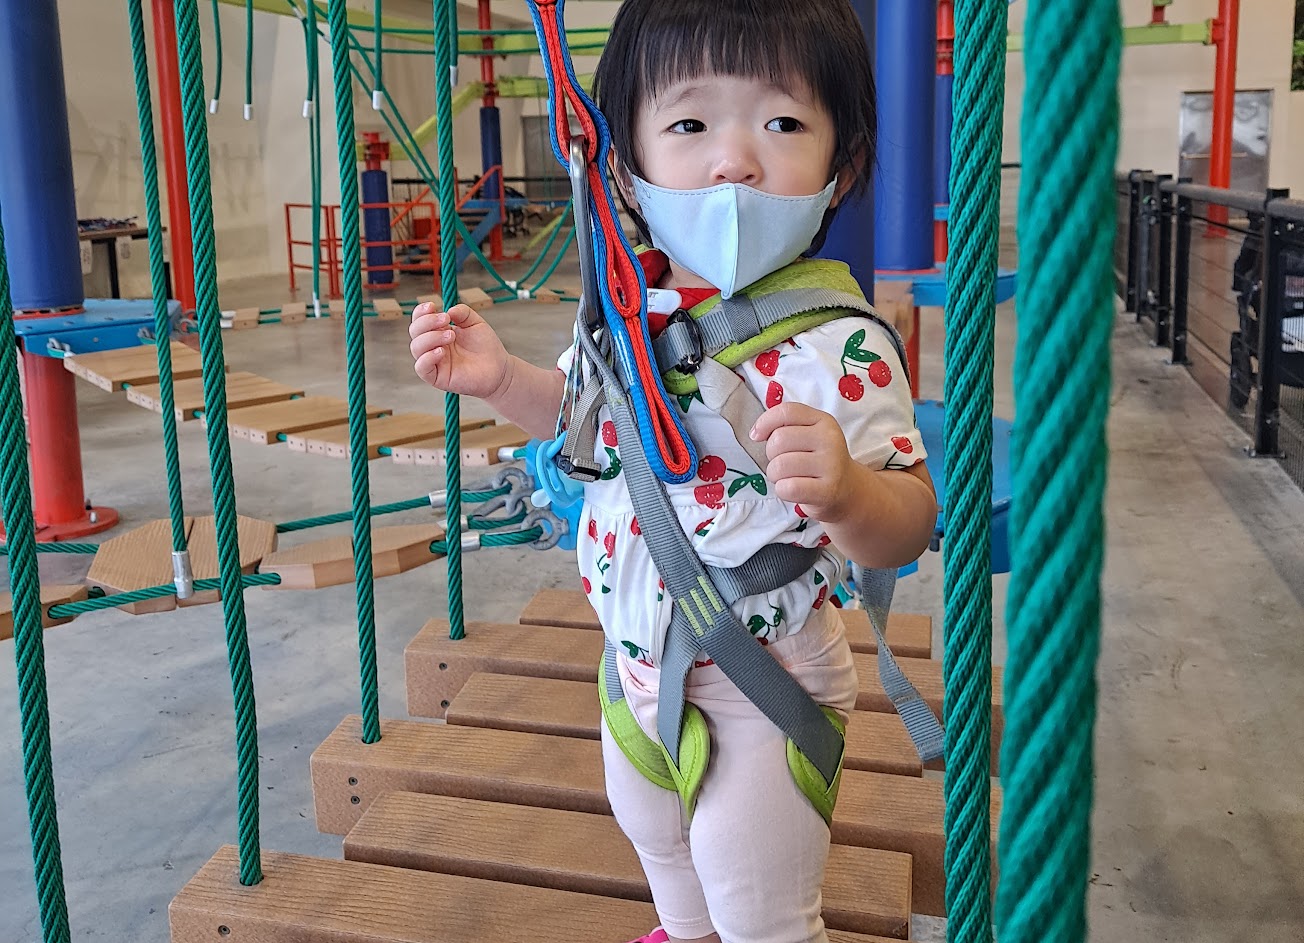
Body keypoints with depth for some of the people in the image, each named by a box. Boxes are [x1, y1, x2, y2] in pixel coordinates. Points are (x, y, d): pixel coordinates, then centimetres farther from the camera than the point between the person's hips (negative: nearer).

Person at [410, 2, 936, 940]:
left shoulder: (838, 345, -28)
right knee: (651, 826, 32)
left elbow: (911, 519, -26)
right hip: (641, 653, 7)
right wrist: (500, 376, -7)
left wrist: (847, 491, -48)